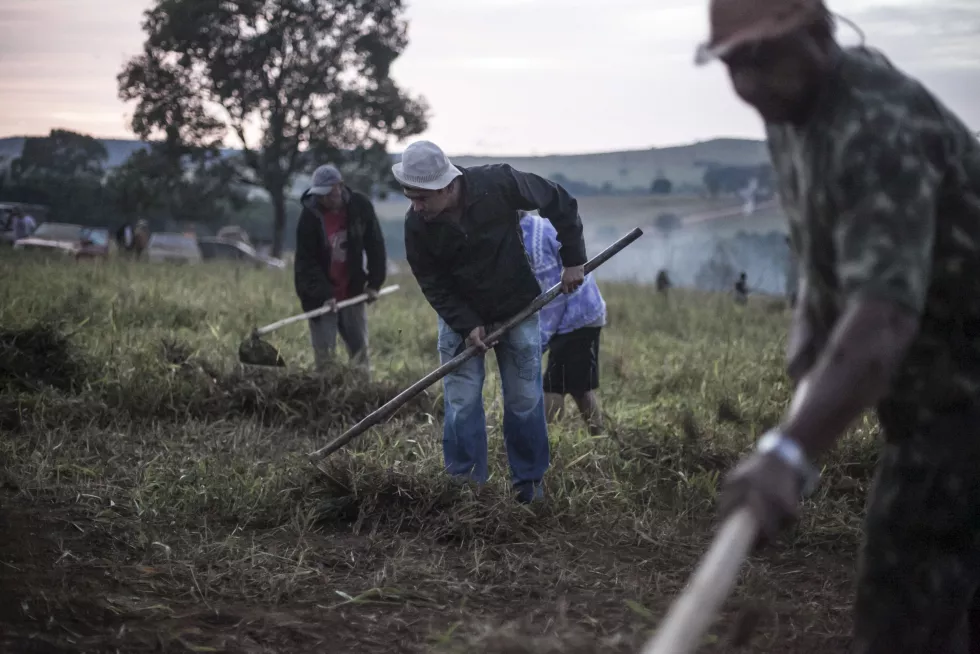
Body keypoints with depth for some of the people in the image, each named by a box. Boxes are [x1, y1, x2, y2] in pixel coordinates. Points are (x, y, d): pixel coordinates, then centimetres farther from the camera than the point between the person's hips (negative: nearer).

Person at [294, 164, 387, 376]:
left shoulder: (361, 206, -7)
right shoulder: (310, 216, -15)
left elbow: (375, 246, 2)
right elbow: (306, 262, -15)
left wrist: (374, 282, -4)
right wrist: (324, 294, -25)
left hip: (353, 292, 3)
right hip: (320, 295, -3)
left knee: (360, 350, 7)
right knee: (324, 354, -4)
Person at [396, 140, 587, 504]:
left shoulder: (499, 184, -25)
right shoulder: (417, 225, -20)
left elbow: (559, 203, -11)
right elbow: (432, 284, -10)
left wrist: (573, 260, -9)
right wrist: (466, 326, -21)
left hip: (517, 311, -1)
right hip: (458, 318, 1)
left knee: (525, 401, 4)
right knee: (461, 404, -4)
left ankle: (530, 484, 18)